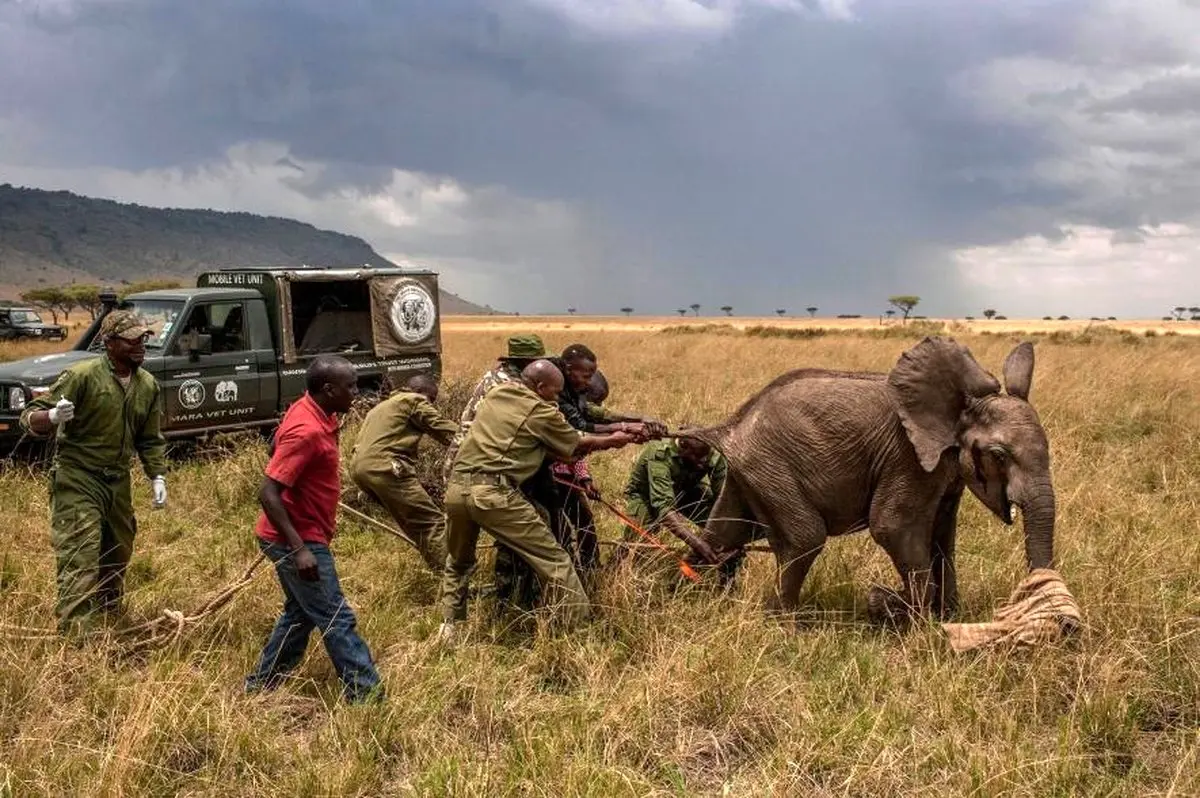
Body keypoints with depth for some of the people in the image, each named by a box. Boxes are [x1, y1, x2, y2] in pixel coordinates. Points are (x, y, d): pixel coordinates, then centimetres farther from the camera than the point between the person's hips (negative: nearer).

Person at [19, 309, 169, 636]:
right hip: (77, 481, -6)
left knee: (117, 557, 18)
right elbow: (30, 418, -14)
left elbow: (151, 439, 14)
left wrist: (157, 477, 2)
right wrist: (52, 417, -36)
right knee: (80, 562, -14)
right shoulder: (82, 376, -15)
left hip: (118, 483, 7)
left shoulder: (148, 385, 4)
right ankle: (75, 634, -12)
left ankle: (110, 620, 39)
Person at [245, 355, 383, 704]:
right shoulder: (307, 431, -27)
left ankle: (260, 685, 33)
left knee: (301, 612, 22)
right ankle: (366, 695, 8)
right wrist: (300, 549, -30)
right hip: (297, 540, -10)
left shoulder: (315, 414, 3)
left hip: (301, 537, 10)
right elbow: (268, 493, -28)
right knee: (336, 620, -2)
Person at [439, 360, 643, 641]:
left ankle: (449, 628, 26)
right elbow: (577, 445, 15)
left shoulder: (496, 393, 19)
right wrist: (613, 440, 32)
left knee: (458, 563, 30)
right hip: (492, 493, -7)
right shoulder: (541, 411, 0)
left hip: (456, 487, 7)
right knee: (555, 561, 2)